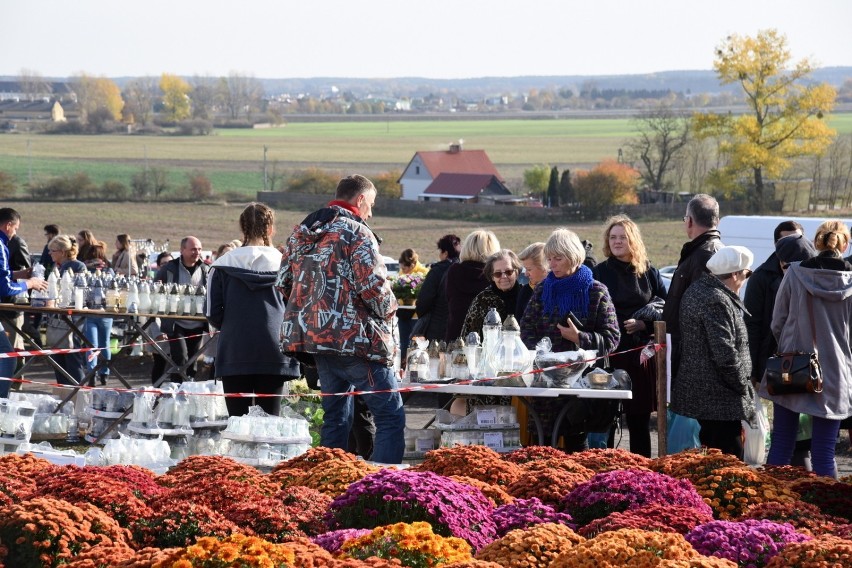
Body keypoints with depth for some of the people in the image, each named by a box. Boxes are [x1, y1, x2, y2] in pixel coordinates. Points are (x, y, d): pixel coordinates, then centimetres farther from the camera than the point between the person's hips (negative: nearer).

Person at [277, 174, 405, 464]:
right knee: (391, 416, -6)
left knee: (335, 417, 17)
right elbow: (373, 286, -19)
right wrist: (388, 310, 0)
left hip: (314, 335, 8)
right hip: (355, 339, -8)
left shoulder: (300, 233, 14)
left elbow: (284, 283, 16)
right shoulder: (356, 233, -10)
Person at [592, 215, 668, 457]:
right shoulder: (599, 273, 5)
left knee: (640, 419, 5)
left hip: (642, 353, 2)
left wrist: (644, 322, -6)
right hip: (609, 353, -2)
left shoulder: (649, 273, 11)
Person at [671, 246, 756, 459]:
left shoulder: (698, 290, 13)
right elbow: (725, 354, -23)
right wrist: (743, 386, -9)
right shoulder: (717, 302, -19)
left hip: (699, 392, 11)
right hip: (720, 399, -11)